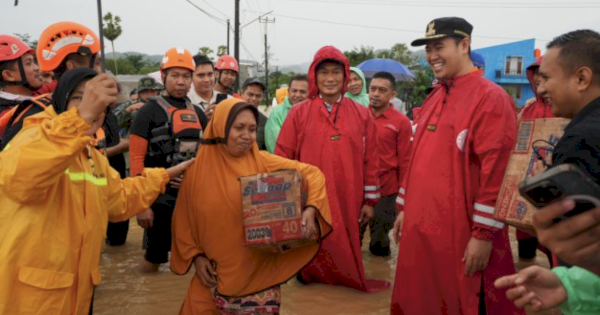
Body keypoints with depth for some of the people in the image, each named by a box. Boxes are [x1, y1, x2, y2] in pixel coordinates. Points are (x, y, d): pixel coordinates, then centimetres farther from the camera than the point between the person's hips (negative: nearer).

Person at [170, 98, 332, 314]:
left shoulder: (264, 163, -5)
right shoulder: (198, 170, -2)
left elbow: (312, 173, -5)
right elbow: (184, 221, 6)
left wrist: (311, 209, -21)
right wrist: (195, 256, -3)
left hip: (259, 272, -1)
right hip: (215, 274, 1)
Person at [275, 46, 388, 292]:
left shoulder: (361, 114, 5)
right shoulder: (299, 113, 0)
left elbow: (370, 161, 7)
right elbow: (282, 158, 0)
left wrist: (370, 200, 6)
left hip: (347, 201, 1)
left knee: (344, 248, 10)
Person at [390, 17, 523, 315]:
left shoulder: (491, 97, -12)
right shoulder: (433, 99, 14)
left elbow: (495, 170, -17)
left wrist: (484, 234, -18)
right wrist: (404, 208, 17)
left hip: (462, 233, -8)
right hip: (421, 227, 8)